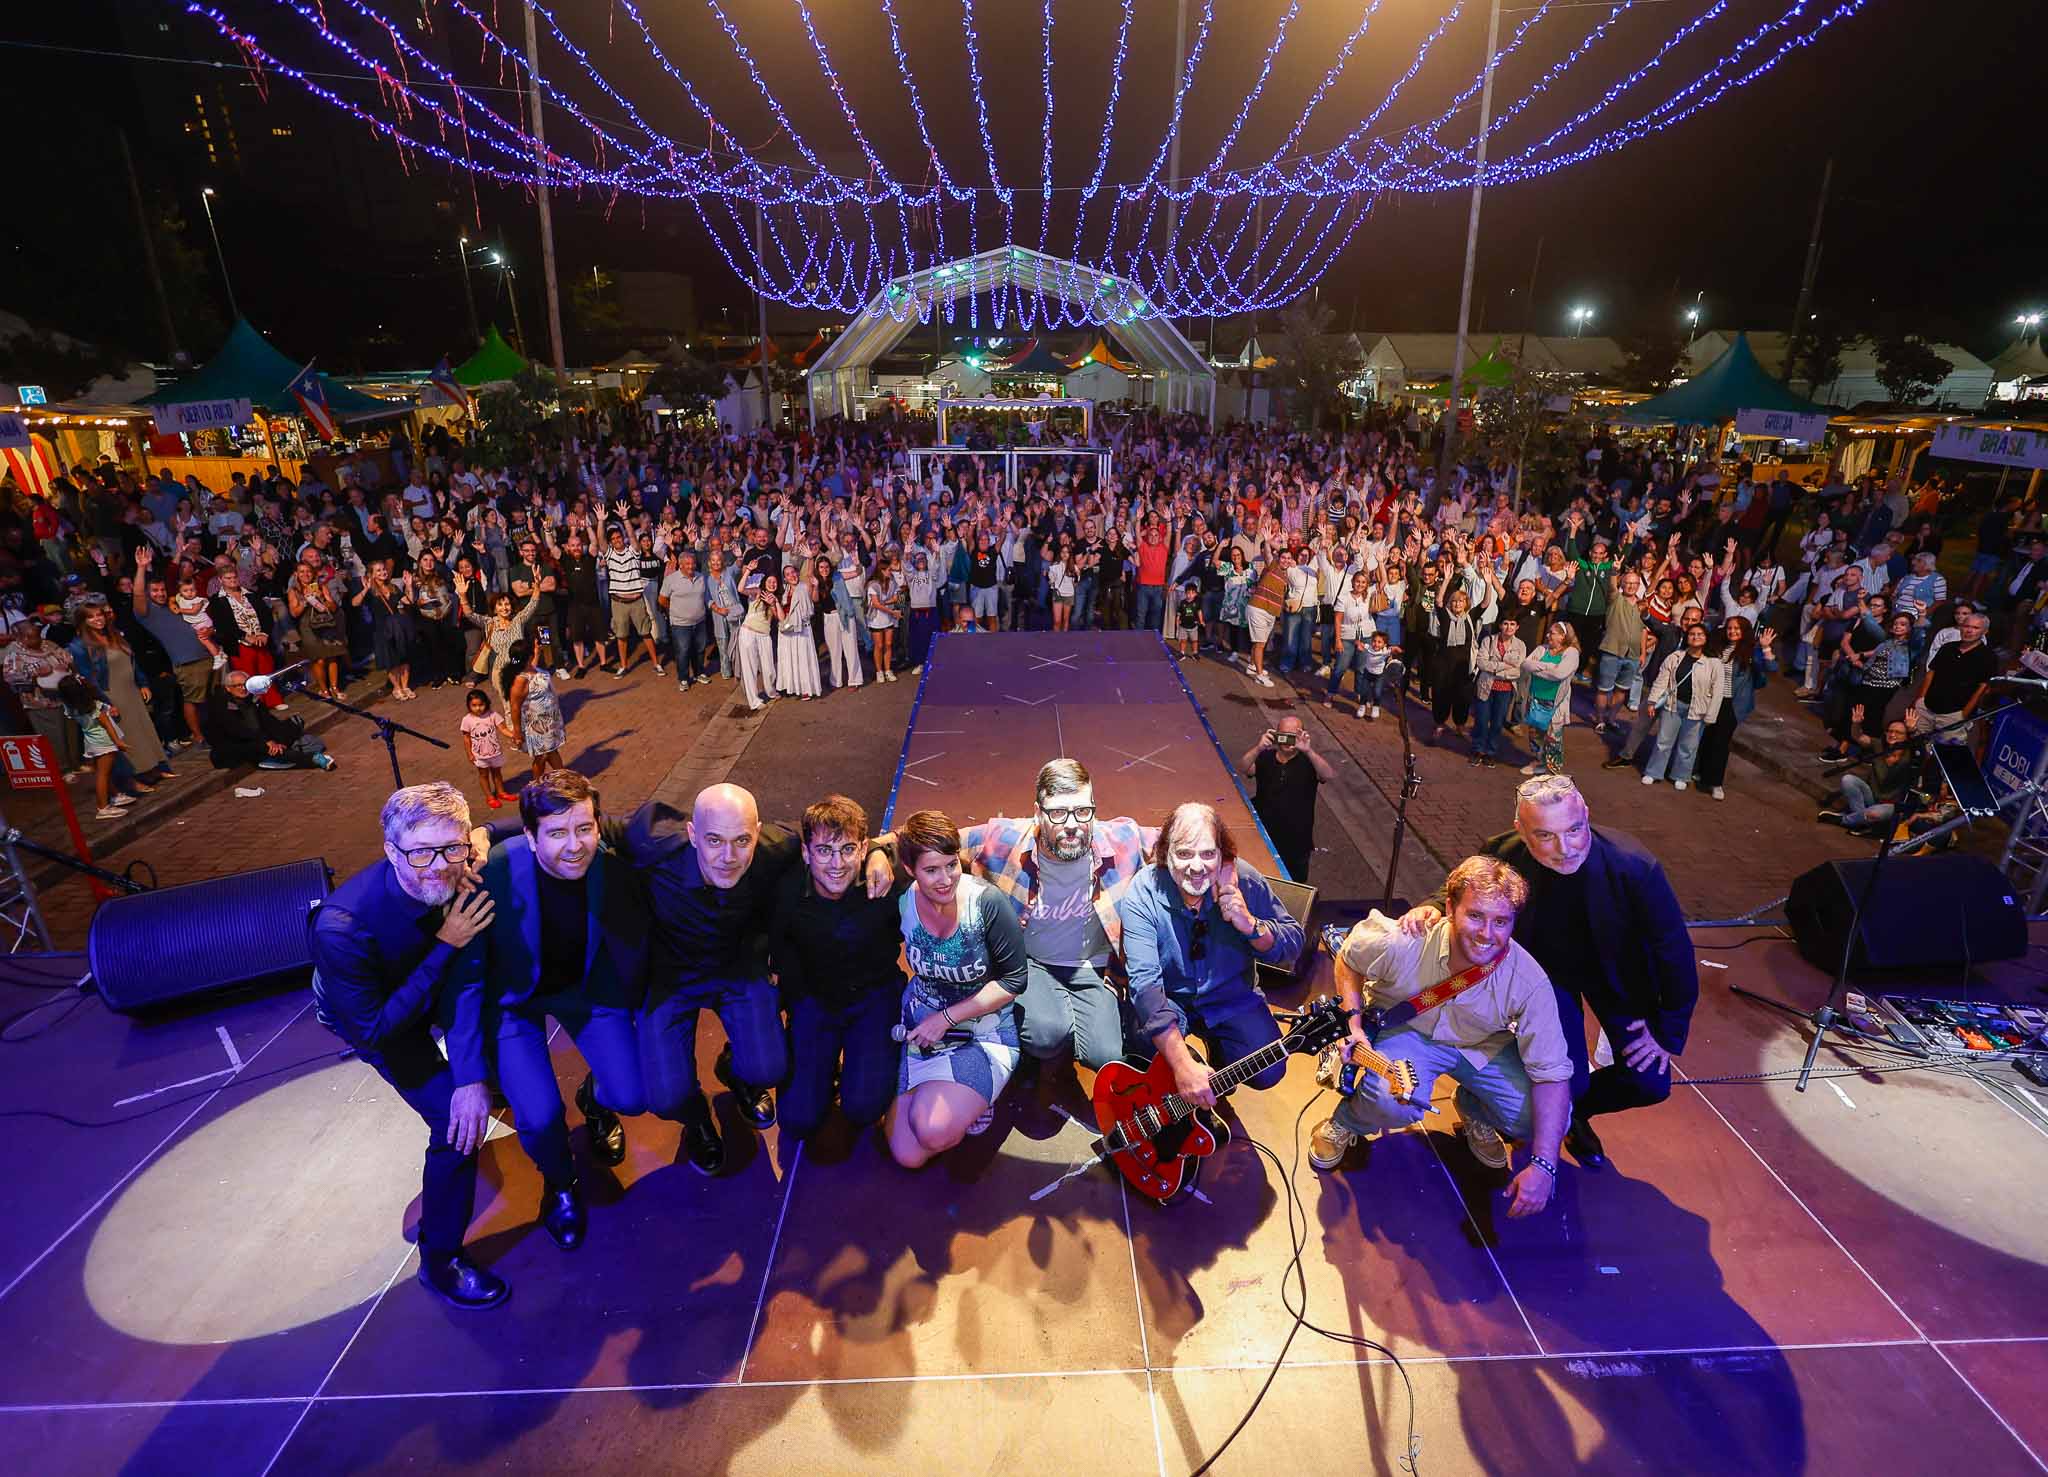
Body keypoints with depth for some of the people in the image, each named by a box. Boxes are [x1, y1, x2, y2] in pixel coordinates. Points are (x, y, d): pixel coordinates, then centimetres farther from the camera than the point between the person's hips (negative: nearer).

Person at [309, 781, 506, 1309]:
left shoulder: (463, 879, -30)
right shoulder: (344, 926, -42)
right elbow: (372, 1029, -33)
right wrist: (445, 947, -40)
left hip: (433, 986, 5)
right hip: (367, 1017, -5)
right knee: (453, 1121, -14)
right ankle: (439, 1262, 6)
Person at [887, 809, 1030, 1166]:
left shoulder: (987, 903, -20)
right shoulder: (902, 902, -10)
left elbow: (1013, 980, -13)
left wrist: (947, 1018, -16)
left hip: (983, 1030, -4)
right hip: (920, 1024, 4)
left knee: (934, 1131, -28)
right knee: (908, 1155, -6)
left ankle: (976, 1102, 6)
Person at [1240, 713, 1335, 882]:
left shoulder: (1308, 761, -8)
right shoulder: (1265, 758, -5)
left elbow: (1330, 776, -26)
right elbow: (1241, 770, -20)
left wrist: (1308, 751, -40)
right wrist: (1258, 748, -38)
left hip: (1298, 844, -1)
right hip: (1265, 840, 1)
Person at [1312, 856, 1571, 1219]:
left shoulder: (1529, 983, -29)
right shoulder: (1401, 944, -31)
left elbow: (1553, 1074, -23)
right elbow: (1348, 959, -7)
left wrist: (1543, 1165, -30)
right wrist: (1352, 1023, -18)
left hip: (1486, 1045, 3)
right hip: (1405, 1029, -2)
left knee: (1551, 1119, -17)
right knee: (1394, 1100, -34)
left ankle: (1475, 1110, 17)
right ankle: (1345, 1123, 3)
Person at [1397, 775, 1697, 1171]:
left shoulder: (1635, 867, -32)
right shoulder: (1503, 856, -29)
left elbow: (1675, 952, -16)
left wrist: (1668, 1033, -9)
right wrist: (1432, 908, -30)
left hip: (1616, 972, 1)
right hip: (1546, 966, -1)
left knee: (1650, 1083, -6)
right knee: (1569, 1082, -16)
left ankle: (1575, 1110, 26)